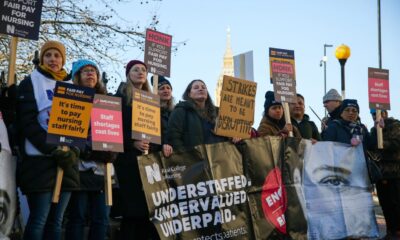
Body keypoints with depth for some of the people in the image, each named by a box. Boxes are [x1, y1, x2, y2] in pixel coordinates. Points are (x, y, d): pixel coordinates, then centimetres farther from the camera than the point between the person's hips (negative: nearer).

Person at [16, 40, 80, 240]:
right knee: (38, 220, -6)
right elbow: (28, 121, -8)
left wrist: (73, 151, -6)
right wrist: (53, 150, -17)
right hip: (40, 159, -5)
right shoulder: (31, 83, 3)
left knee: (56, 221, 7)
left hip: (67, 160, 5)